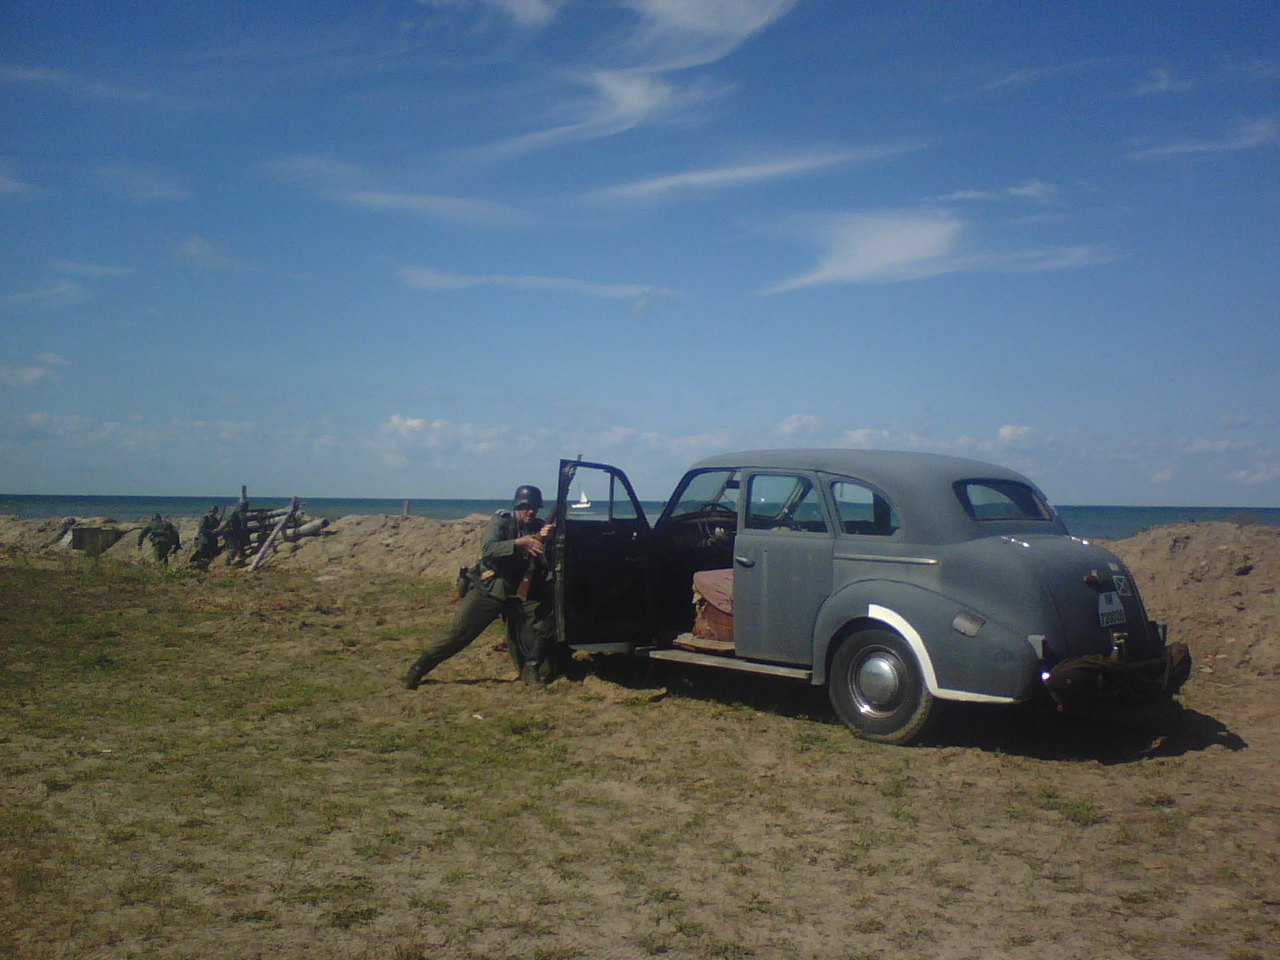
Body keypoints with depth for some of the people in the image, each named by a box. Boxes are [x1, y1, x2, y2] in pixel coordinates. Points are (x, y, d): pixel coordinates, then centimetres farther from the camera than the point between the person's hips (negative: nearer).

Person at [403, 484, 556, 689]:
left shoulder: (541, 528, 3)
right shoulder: (501, 521, -8)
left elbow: (548, 565, -3)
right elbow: (488, 551, -25)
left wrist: (543, 542, -20)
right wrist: (520, 543, -33)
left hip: (520, 594, 4)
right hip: (488, 589, -4)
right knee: (458, 634, -8)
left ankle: (533, 673, 3)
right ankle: (416, 671, 2)